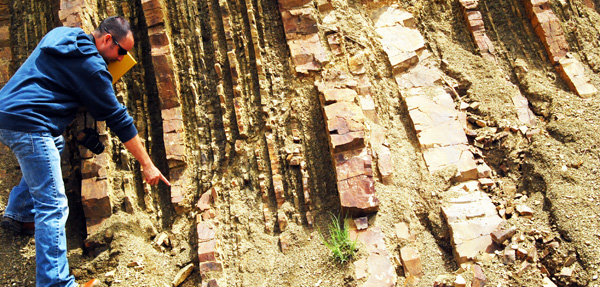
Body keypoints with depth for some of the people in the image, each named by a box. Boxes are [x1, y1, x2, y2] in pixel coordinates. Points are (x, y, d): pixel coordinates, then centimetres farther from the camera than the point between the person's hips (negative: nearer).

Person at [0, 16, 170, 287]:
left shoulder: (62, 35, 13)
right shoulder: (90, 65, -13)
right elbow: (118, 119, -12)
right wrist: (147, 165, -6)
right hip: (27, 124, -10)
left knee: (55, 147, 35)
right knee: (53, 204, -10)